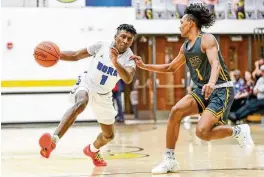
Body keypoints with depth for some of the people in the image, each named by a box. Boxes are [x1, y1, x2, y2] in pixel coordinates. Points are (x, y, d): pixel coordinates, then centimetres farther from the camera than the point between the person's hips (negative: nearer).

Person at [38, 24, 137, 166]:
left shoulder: (130, 58, -17)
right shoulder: (102, 46, -17)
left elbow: (128, 79, -38)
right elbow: (76, 56, -6)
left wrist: (115, 62, -56)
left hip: (103, 95, 4)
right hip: (86, 84, -4)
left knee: (109, 135, 14)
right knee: (81, 103, -40)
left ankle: (92, 150, 50)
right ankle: (53, 140, -51)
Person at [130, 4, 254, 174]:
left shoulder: (207, 39, -12)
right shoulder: (185, 47, 13)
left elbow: (215, 63, -29)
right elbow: (171, 68, 26)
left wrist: (211, 83, -49)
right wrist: (144, 66, 17)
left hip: (221, 90, -7)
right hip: (202, 90, 7)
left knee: (202, 132, -22)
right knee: (176, 110, -16)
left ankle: (238, 131, 4)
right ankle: (170, 160, -9)